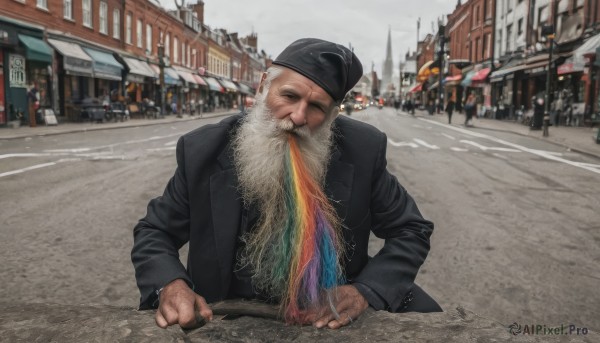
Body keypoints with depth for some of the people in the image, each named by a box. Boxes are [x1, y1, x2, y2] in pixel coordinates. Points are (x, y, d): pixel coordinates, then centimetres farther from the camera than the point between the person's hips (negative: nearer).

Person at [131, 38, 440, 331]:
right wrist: (169, 284, -22)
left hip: (333, 316, 1)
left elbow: (410, 230, -2)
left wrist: (366, 291, -20)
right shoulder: (203, 150, -11)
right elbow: (154, 231, 1)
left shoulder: (362, 149, -12)